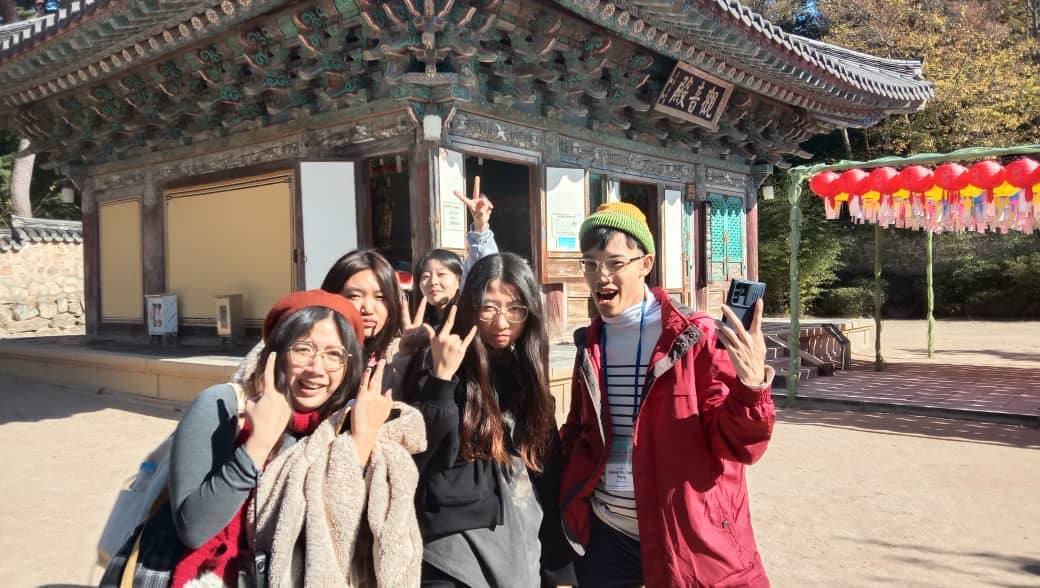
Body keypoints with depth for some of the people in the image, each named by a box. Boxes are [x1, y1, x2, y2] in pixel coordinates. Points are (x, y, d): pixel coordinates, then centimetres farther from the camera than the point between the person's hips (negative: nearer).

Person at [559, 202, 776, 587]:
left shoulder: (695, 338, -10)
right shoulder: (589, 344, 4)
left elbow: (736, 445, -13)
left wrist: (751, 385, -32)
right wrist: (565, 496, -2)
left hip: (687, 536, -4)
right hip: (604, 533, 4)